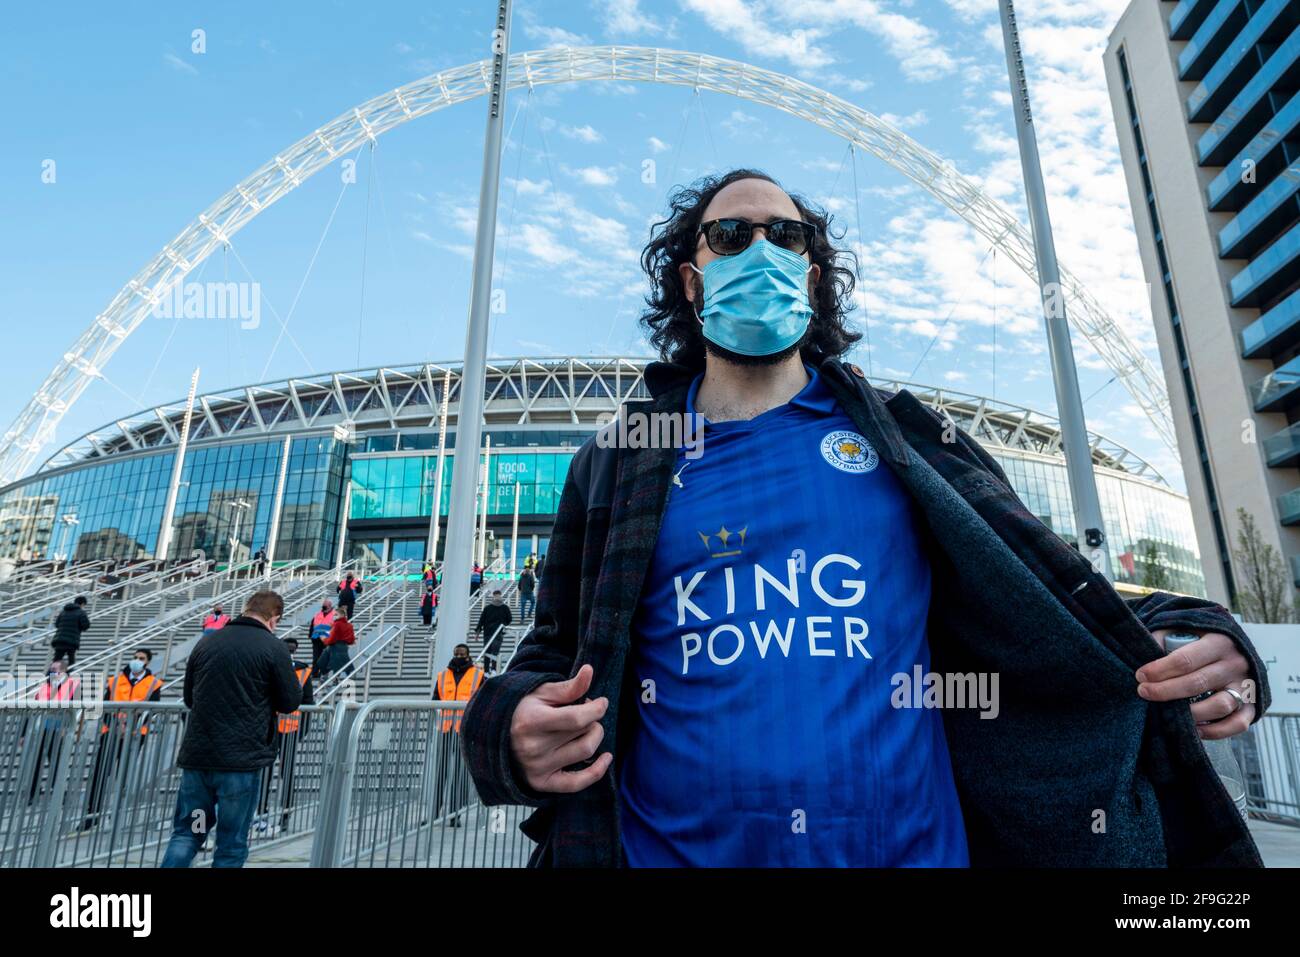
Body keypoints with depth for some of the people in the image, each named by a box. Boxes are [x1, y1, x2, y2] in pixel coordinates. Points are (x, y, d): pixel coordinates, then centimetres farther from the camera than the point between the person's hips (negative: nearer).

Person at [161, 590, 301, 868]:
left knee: (186, 834, 17)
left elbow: (189, 698, 17)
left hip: (196, 755, 5)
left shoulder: (206, 642, 7)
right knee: (231, 845, 8)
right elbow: (291, 702, -5)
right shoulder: (274, 648, -10)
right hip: (242, 760, -5)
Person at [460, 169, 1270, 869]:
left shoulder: (901, 438, 4)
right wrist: (514, 729, -14)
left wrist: (1193, 647, -10)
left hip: (915, 846, 1)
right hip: (669, 846, 0)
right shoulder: (615, 468, 3)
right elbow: (554, 662, 7)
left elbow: (1037, 599, 8)